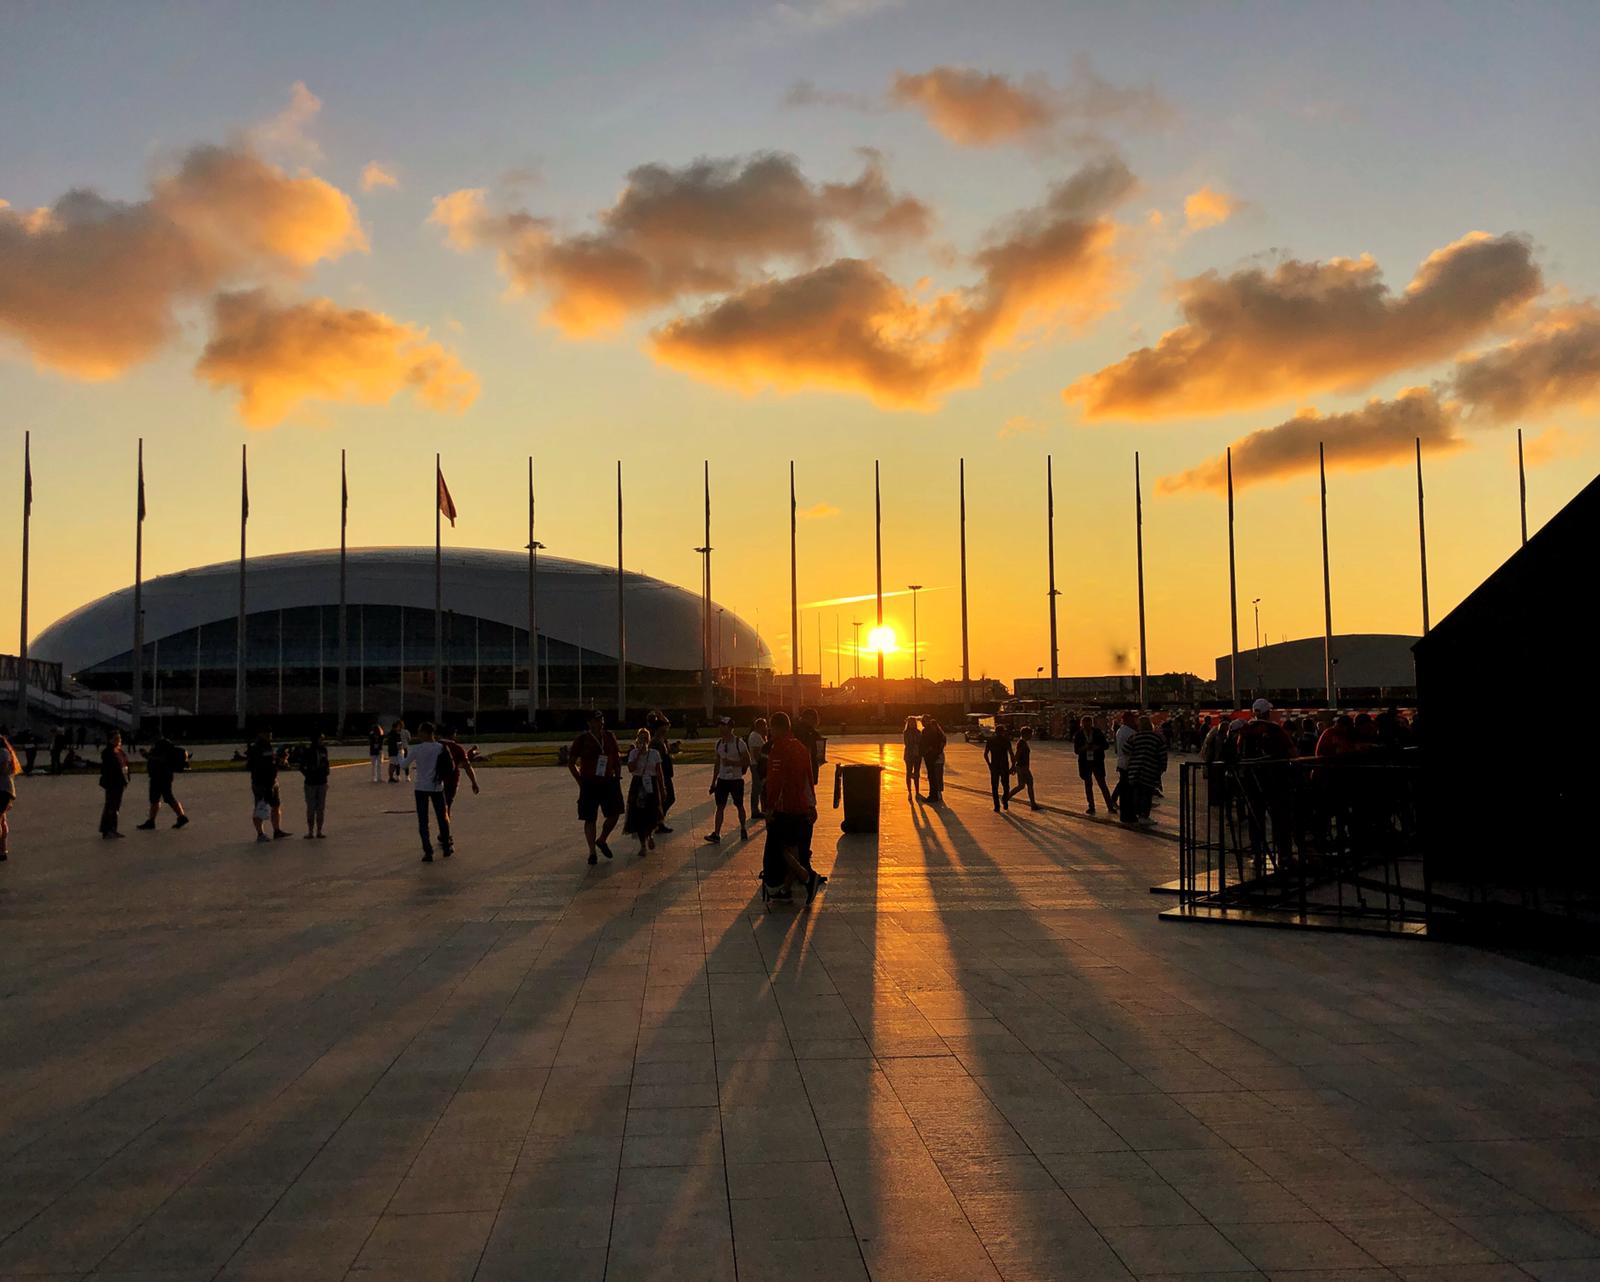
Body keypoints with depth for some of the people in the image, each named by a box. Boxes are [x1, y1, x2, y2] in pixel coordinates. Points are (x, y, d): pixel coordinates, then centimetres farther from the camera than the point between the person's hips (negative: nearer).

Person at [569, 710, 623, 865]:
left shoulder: (610, 737, 5)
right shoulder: (582, 739, -6)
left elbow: (617, 758, 16)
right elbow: (571, 763, -1)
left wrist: (617, 777, 8)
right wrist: (580, 781, -5)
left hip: (608, 783, 3)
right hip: (590, 784, -3)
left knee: (615, 814, -2)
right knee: (590, 819, 1)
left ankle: (601, 841, 23)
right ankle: (592, 852, 12)